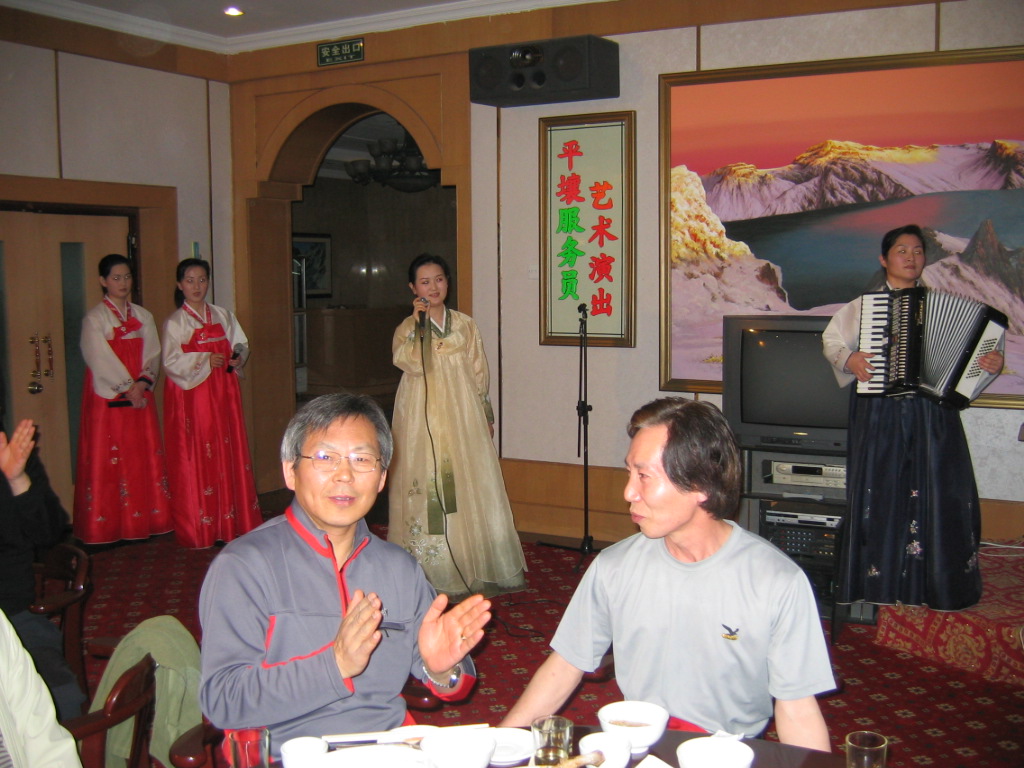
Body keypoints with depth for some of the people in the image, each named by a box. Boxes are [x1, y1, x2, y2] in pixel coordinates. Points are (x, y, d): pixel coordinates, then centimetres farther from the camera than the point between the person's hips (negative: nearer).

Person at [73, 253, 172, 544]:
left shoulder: (143, 316, 11)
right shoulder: (94, 318, -4)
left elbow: (152, 354, 5)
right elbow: (101, 359, -10)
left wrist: (142, 383, -10)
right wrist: (127, 388, -13)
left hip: (140, 396, 5)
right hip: (108, 398, -5)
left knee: (144, 455, 5)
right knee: (107, 458, -2)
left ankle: (146, 520, 12)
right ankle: (108, 524, 3)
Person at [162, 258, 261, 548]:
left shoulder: (223, 316, 12)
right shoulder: (175, 322, -1)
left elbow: (242, 344, 15)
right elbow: (171, 363, -8)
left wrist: (238, 357, -6)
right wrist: (204, 361, -18)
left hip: (223, 393, 4)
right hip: (190, 396, -4)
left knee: (229, 452, 4)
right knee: (195, 459, -3)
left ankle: (233, 520, 11)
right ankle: (199, 528, 3)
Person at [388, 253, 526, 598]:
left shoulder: (465, 325, 10)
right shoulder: (407, 328, 3)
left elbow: (479, 373, 13)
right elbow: (413, 364, -17)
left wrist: (487, 415, 11)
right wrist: (420, 324, -18)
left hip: (463, 416, 3)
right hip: (423, 418, -2)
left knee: (470, 486, 2)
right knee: (427, 488, -4)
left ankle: (474, 565, 12)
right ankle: (432, 570, 4)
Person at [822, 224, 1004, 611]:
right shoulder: (863, 306, 9)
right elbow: (831, 340, 11)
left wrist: (991, 363, -8)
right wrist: (848, 359, -8)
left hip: (932, 416, 1)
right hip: (879, 414, -1)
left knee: (940, 494, -1)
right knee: (880, 492, 3)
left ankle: (940, 585, 10)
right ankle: (880, 580, 13)